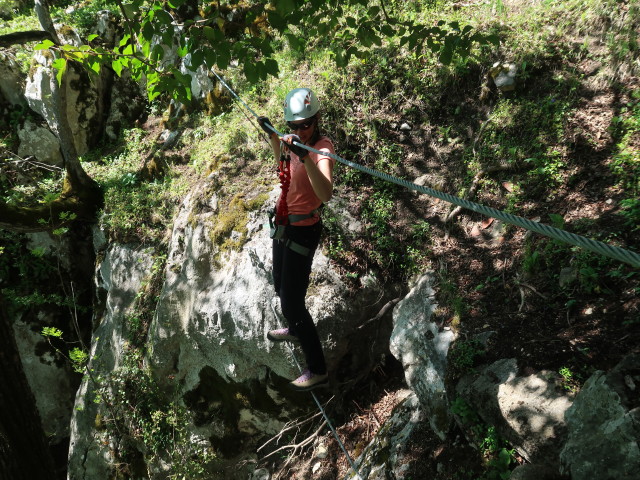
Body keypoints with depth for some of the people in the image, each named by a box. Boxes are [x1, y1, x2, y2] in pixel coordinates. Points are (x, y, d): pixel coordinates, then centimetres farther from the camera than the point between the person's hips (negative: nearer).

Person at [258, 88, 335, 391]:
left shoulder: (323, 148, -24)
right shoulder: (294, 141, -1)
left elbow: (326, 194, -43)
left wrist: (306, 157, -53)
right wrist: (271, 135, 14)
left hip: (303, 232, -8)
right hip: (284, 224, 9)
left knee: (292, 303, -5)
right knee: (281, 287, 27)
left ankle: (318, 371, 9)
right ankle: (294, 330, 55)